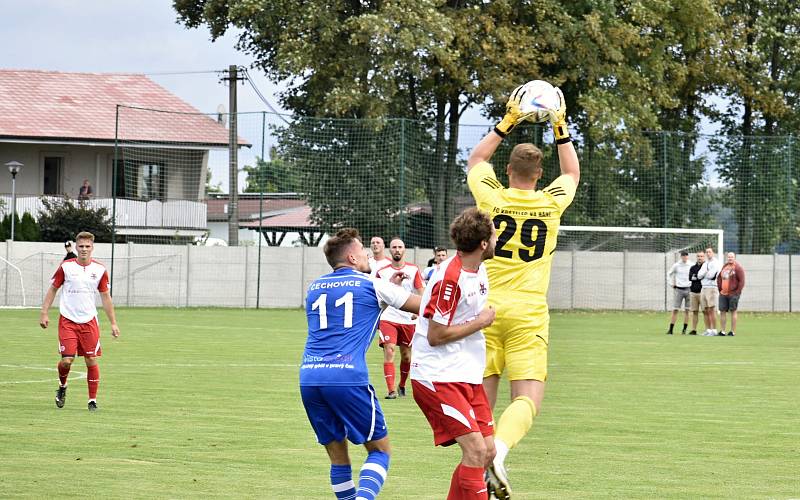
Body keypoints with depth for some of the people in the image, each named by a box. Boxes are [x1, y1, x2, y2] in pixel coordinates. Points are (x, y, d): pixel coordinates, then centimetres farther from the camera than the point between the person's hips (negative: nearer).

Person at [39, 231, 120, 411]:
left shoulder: (99, 270, 3)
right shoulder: (66, 267, -3)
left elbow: (105, 297, 10)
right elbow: (52, 289, 6)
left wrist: (113, 323, 7)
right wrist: (44, 313, -2)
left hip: (89, 322, 2)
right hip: (67, 320, -2)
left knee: (91, 361, -1)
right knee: (67, 360, -10)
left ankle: (93, 400, 9)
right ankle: (62, 386, 21)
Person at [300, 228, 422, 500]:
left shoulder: (314, 288, 22)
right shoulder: (372, 285, 7)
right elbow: (421, 306, 18)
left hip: (309, 378, 5)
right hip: (347, 376, -5)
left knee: (338, 455, 15)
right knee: (379, 449, 5)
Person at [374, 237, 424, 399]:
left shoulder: (413, 270, 3)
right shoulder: (382, 272, 5)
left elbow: (421, 293, 1)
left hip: (408, 319, 1)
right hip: (387, 317, -1)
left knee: (406, 355, 9)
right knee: (389, 351, -16)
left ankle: (402, 385, 32)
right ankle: (391, 390, -18)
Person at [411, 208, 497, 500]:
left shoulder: (479, 270, 9)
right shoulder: (450, 278, -19)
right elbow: (435, 335, -18)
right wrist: (480, 322, -11)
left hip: (468, 377, 9)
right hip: (438, 377, -9)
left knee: (487, 451, 6)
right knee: (476, 450, -17)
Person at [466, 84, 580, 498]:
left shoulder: (492, 198, 1)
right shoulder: (550, 204, 2)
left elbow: (475, 160, 23)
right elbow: (572, 173, 25)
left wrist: (506, 123, 26)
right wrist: (560, 129, 29)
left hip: (487, 310, 1)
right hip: (528, 315, -1)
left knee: (482, 398, 6)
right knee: (528, 399, -7)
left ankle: (480, 466, -2)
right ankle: (499, 449, -33)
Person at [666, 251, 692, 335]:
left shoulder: (691, 266, 1)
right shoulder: (676, 266, 2)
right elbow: (669, 274, 12)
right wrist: (671, 284, 5)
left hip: (688, 289, 1)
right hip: (678, 289, -1)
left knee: (687, 310, 1)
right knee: (675, 310, -3)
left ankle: (684, 329, 6)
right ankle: (670, 329, -2)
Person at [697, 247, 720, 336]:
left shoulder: (715, 263, -4)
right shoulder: (705, 264, 18)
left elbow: (711, 275, -14)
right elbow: (699, 275, 8)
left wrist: (704, 273, 3)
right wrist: (707, 272, -8)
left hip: (712, 288, -7)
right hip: (703, 288, 7)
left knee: (711, 310, -13)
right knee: (705, 311, 5)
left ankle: (714, 330, -12)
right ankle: (708, 330, 10)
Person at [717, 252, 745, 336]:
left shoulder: (738, 267, -6)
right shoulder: (724, 267, 14)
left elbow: (741, 281, -10)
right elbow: (719, 278, 23)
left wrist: (737, 292, -12)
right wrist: (720, 289, 13)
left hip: (733, 294, -6)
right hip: (723, 294, 6)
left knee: (733, 311, -1)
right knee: (722, 311, 6)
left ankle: (732, 332, 2)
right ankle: (722, 331, 11)